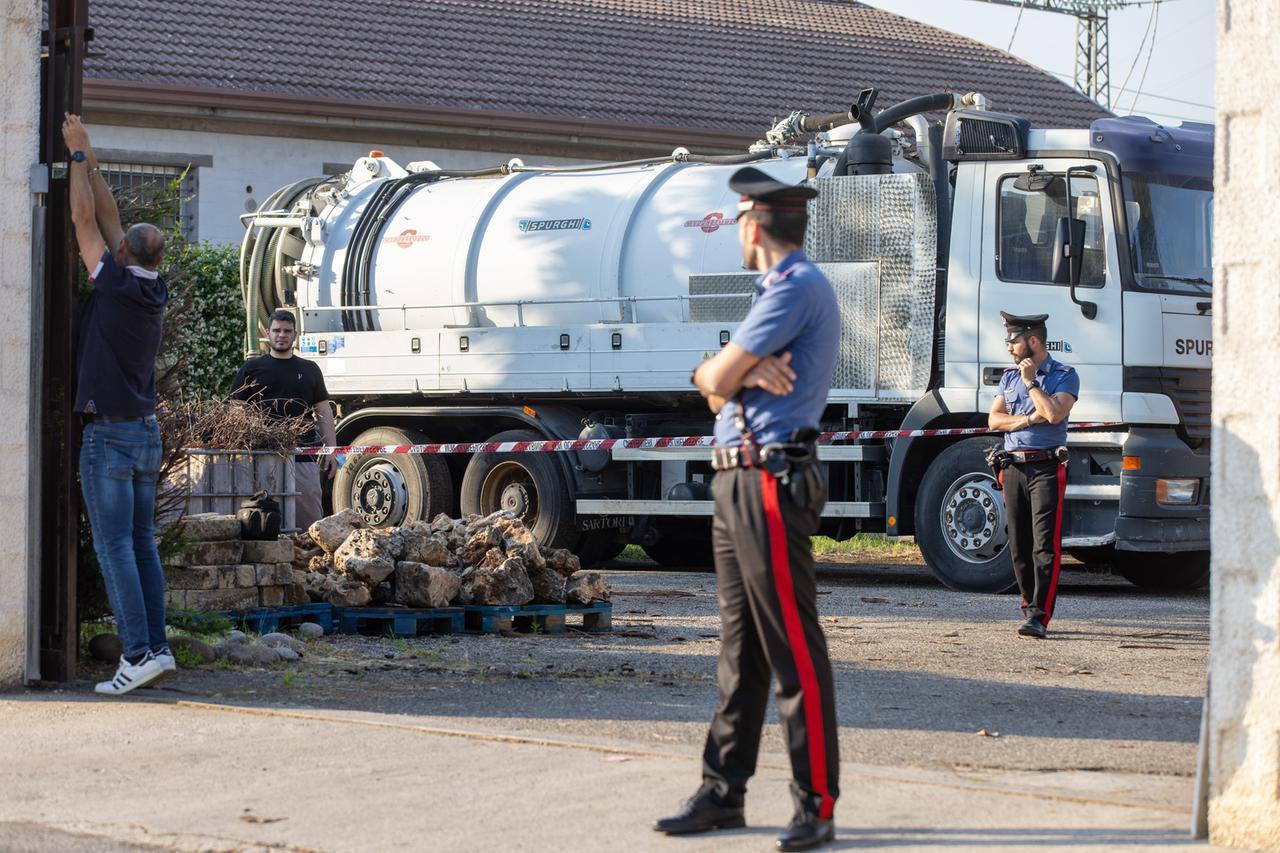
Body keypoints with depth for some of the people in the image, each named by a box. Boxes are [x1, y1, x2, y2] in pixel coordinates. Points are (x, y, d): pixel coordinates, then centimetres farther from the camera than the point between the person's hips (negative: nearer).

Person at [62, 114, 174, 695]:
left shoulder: (116, 283, -13)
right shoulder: (153, 292, 6)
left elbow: (87, 221, -4)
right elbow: (108, 218, 16)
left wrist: (78, 154, 5)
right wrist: (88, 162, 22)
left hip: (109, 436, -7)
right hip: (146, 432, 7)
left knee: (114, 548, -8)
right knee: (143, 546, 10)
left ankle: (137, 654, -13)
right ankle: (156, 647, 8)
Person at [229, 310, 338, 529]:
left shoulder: (309, 370, 15)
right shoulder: (251, 369, 9)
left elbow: (323, 412, 14)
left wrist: (331, 450, 5)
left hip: (303, 459, 2)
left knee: (310, 521, -1)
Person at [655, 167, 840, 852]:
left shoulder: (798, 286, -11)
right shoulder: (778, 290, 22)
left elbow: (716, 379, -14)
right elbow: (718, 388, 14)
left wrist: (726, 371, 8)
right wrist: (744, 369, -7)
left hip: (771, 481, -10)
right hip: (736, 480, 10)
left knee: (793, 648, -9)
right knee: (741, 648, 12)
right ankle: (723, 793, 17)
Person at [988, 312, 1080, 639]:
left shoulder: (1064, 376, 0)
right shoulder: (1009, 376, 17)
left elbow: (1054, 413, -16)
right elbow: (995, 419, 7)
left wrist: (1031, 381, -7)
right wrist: (1030, 419, -7)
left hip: (1046, 467, -6)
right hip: (1013, 466, 6)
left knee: (1045, 545, -12)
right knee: (1019, 544, 8)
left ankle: (1039, 616, -18)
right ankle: (1030, 604, 22)